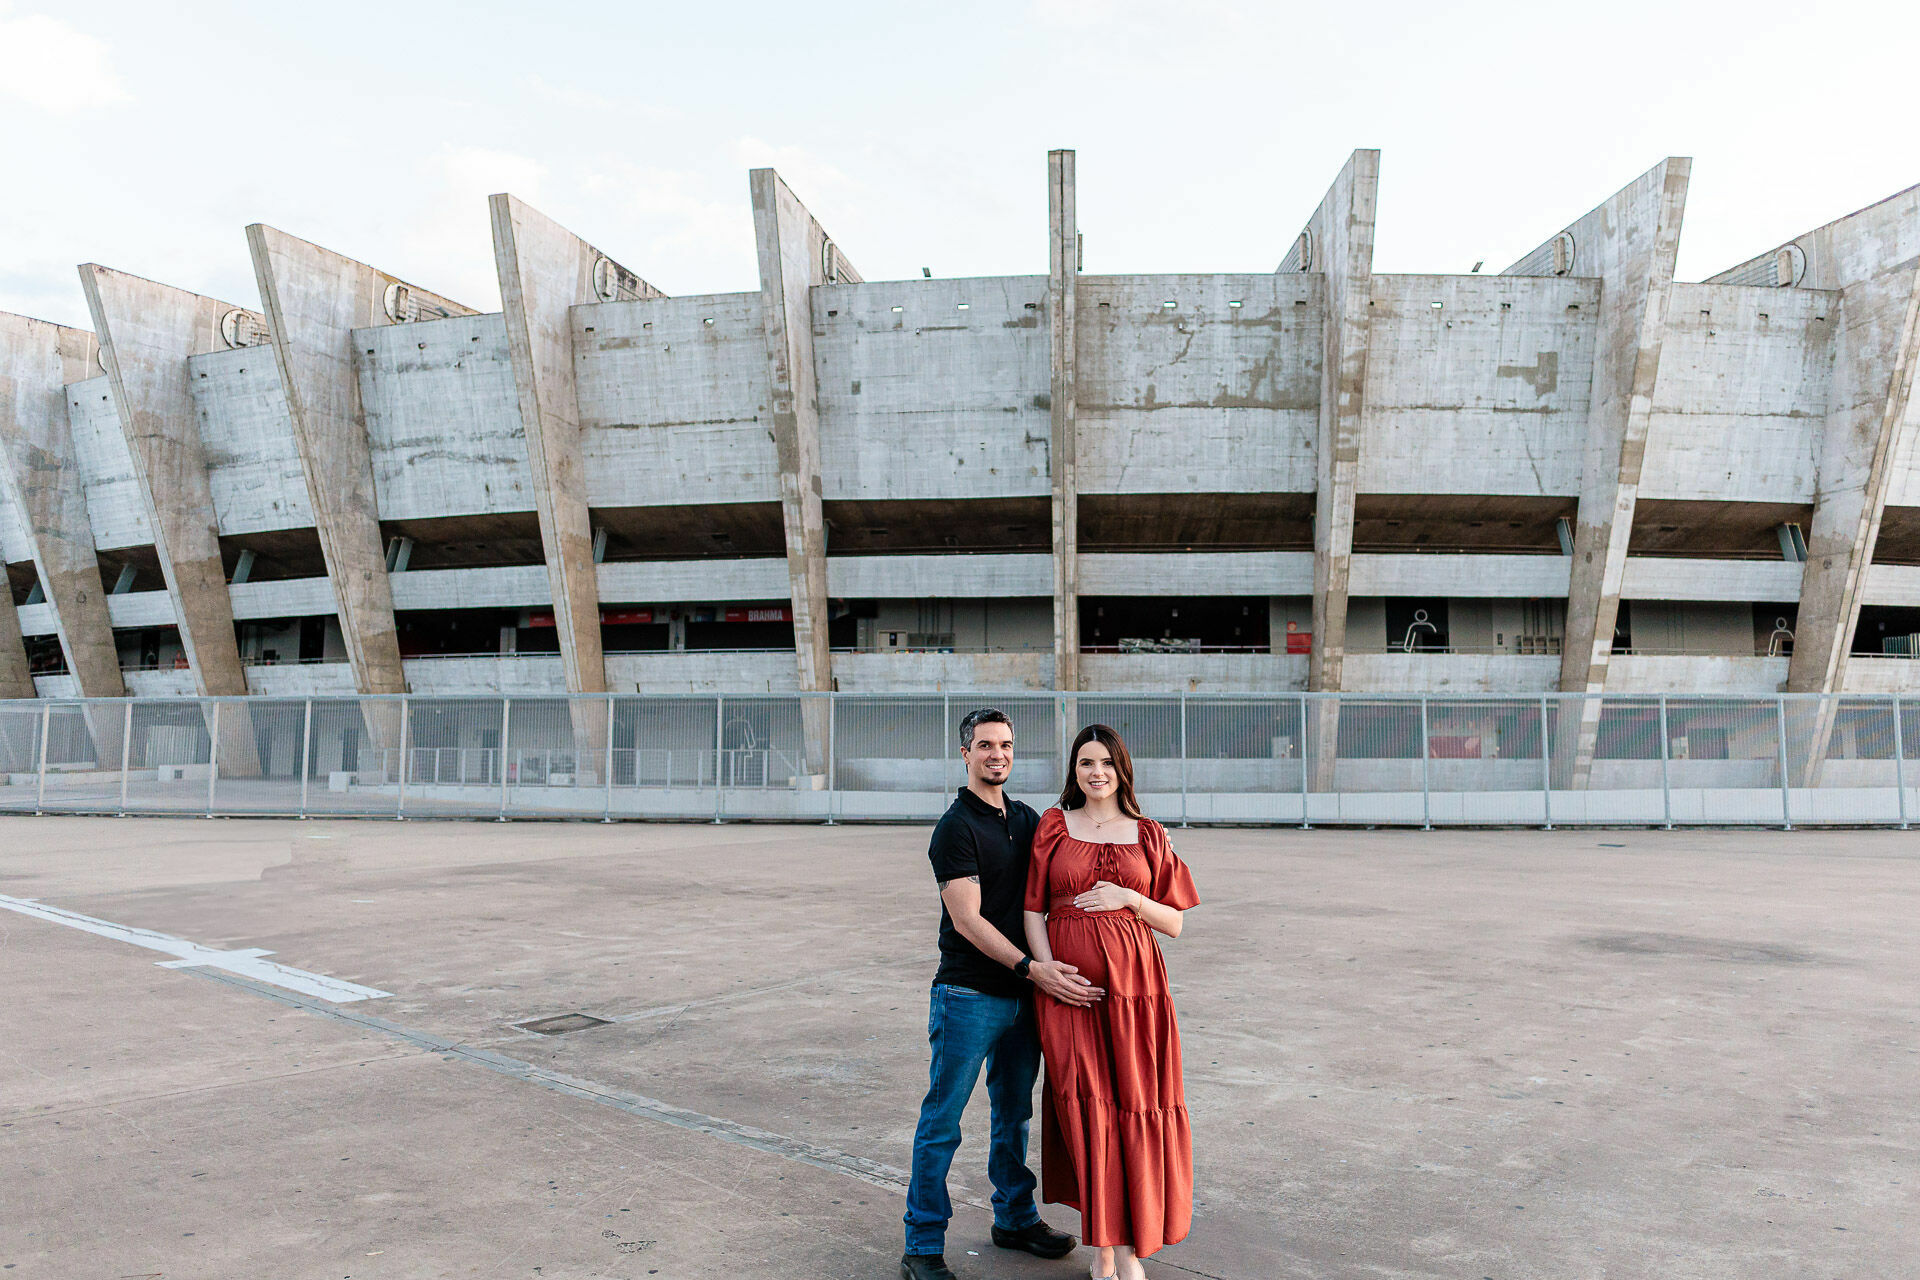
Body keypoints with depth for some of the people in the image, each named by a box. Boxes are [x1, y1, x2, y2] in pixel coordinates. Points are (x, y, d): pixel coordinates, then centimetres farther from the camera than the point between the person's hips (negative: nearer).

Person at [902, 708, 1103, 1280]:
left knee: (1014, 1114, 19)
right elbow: (968, 920, -16)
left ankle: (1015, 1218, 35)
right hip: (968, 996, -7)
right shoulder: (957, 827, -11)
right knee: (941, 1124, 1)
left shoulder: (1028, 819, 11)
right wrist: (1032, 968, -21)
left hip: (1023, 995, 7)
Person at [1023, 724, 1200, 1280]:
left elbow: (1174, 923, 8)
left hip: (1133, 984, 1)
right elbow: (1032, 911, 3)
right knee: (1087, 1110, -1)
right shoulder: (1053, 827, 6)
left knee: (1133, 1109, 2)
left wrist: (1128, 898, -9)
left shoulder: (1148, 835, 8)